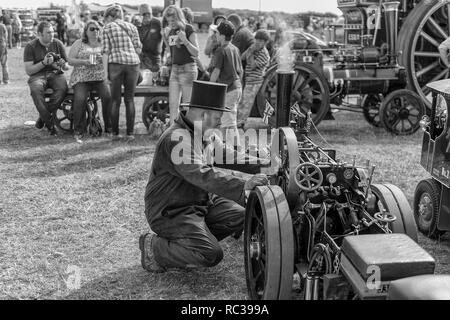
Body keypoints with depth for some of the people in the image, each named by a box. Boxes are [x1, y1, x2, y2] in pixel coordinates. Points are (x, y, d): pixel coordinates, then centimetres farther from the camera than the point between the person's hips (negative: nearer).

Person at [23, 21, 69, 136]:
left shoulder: (58, 44, 7)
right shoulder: (31, 46, -1)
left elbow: (67, 67, 12)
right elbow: (28, 70, -6)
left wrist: (63, 65, -12)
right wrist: (43, 63, -18)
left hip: (56, 74, 2)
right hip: (38, 75, -2)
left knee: (62, 89, -34)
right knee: (36, 90, -37)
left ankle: (43, 116, -15)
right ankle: (49, 122, -27)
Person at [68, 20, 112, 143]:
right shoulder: (79, 44, 12)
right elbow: (70, 60, 3)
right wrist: (84, 62, -13)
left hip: (101, 78, 1)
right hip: (82, 78, -1)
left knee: (108, 96, -29)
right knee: (80, 99, -30)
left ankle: (109, 129, -17)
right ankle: (78, 132, -22)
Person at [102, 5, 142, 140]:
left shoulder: (107, 28, 7)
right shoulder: (132, 27, 14)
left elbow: (106, 51, -1)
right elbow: (138, 49, 10)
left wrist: (105, 71, -1)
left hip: (115, 63, -2)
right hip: (133, 63, 2)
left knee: (116, 100, 6)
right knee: (130, 99, 6)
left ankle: (115, 133, 7)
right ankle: (130, 133, 2)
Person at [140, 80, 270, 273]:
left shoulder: (194, 134, 11)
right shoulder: (177, 139, -25)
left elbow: (206, 171, 23)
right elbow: (203, 176, -38)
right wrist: (243, 186, -43)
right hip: (169, 212, -10)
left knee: (239, 216, 0)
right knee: (212, 255, -23)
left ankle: (183, 244, 6)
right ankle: (154, 247, -5)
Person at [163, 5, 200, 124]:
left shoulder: (188, 29, -8)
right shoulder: (170, 31, 12)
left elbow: (196, 53, -12)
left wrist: (185, 40, -24)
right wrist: (166, 37, 9)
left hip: (188, 69, -6)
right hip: (174, 69, 6)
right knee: (173, 104, 1)